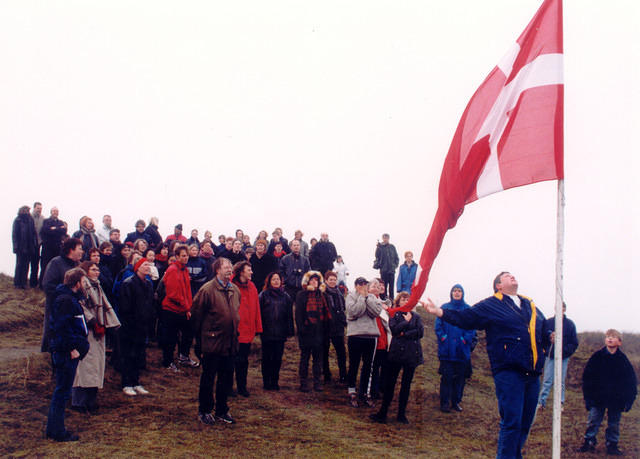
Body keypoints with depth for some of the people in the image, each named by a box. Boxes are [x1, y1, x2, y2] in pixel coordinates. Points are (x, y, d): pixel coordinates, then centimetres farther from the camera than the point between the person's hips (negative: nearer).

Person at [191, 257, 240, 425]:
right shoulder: (207, 290, -12)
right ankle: (204, 411, 18)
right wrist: (200, 339, -6)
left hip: (230, 343, 6)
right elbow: (196, 316, -9)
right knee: (208, 378, 5)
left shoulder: (235, 290, 9)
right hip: (212, 343, -6)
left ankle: (221, 410, 25)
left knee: (227, 378, 12)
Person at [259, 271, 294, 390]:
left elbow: (289, 315, 10)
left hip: (280, 333, 2)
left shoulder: (285, 296, 10)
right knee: (267, 358, 4)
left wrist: (289, 331, 3)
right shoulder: (263, 295, 2)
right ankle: (266, 382, 12)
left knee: (278, 358, 6)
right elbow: (259, 313, -1)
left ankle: (275, 381, 16)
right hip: (267, 333, -2)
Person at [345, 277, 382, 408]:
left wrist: (367, 297, -7)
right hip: (355, 335, -4)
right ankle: (352, 393, 14)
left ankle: (364, 393, 22)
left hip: (371, 335, 4)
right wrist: (362, 297, -9)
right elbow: (353, 311, -15)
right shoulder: (351, 296, 1)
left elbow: (377, 312, -6)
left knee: (368, 366, 10)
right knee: (353, 365, 4)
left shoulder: (372, 297, 11)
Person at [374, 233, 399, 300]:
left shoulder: (392, 247, 7)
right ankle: (384, 299, 6)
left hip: (391, 270, 2)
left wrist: (395, 265, 1)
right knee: (384, 286, 1)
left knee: (391, 286, 4)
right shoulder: (380, 247, 0)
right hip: (383, 270, -2)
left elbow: (396, 258, 10)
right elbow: (377, 257, -2)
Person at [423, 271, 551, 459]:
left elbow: (543, 331, 30)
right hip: (509, 372, -6)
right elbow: (464, 318, 0)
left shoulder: (530, 305, 22)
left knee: (525, 423, 11)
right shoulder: (491, 305, 6)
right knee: (511, 421, -11)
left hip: (533, 373, 6)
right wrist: (440, 312, -12)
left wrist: (551, 336, 7)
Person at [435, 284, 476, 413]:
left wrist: (465, 340, -10)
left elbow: (472, 328, 2)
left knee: (459, 377, 7)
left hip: (462, 350, 1)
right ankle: (444, 403, 4)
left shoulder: (468, 309, 5)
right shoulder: (445, 308, 5)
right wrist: (443, 338, -9)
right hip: (446, 350, -1)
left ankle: (456, 402, 18)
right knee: (446, 377, -2)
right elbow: (438, 325, 2)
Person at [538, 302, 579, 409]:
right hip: (550, 356, -1)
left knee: (561, 381, 7)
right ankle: (541, 402, 2)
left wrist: (565, 352, -9)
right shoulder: (548, 322, 0)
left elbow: (574, 343, 3)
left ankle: (560, 403, 14)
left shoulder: (570, 324, 1)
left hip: (563, 357, 1)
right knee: (547, 381, -1)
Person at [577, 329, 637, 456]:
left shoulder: (622, 359, -3)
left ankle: (612, 445, 22)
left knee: (614, 424, 10)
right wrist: (588, 396, -5)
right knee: (593, 421, 5)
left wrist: (628, 400, 0)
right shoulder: (597, 357, -6)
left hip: (616, 399, 1)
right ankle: (589, 442, 17)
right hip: (598, 398, -1)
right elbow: (587, 377, -1)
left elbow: (631, 381, 4)